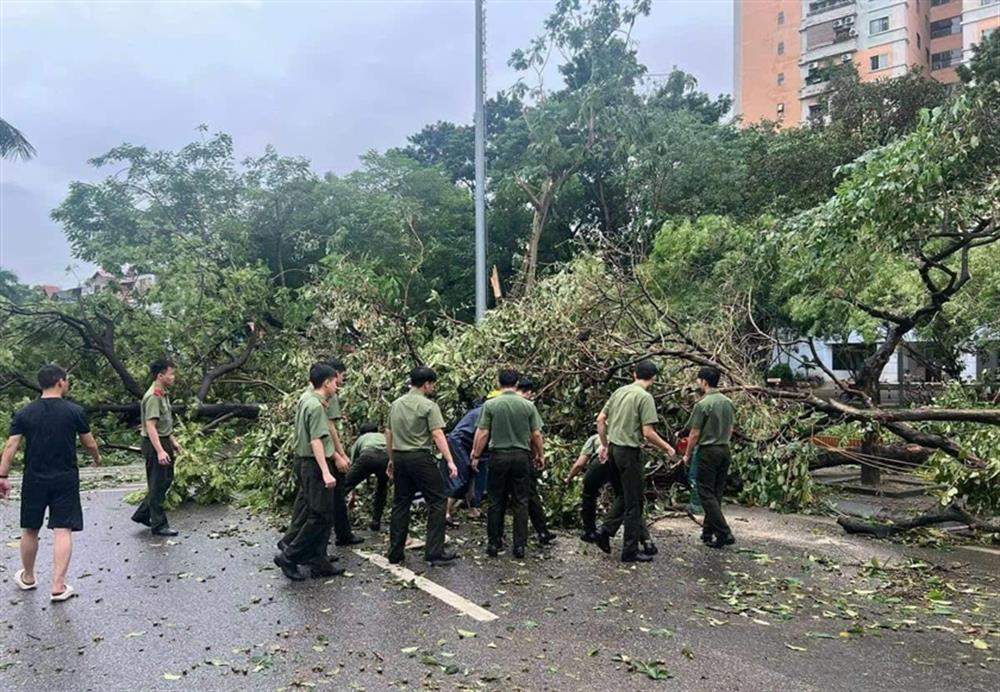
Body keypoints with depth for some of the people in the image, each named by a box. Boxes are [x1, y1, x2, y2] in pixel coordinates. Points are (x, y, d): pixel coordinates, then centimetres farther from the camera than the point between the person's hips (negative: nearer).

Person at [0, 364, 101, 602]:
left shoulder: (24, 413, 0)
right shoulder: (75, 411, -6)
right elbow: (89, 444, 2)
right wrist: (97, 458, 22)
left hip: (34, 480, 3)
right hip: (65, 480, -2)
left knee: (30, 531, 18)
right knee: (63, 531, 0)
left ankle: (28, 577, 36)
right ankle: (58, 586, -2)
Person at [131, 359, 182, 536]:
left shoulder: (163, 394, 11)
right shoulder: (153, 397, -20)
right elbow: (150, 426, -26)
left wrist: (173, 441, 23)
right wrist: (160, 451, -31)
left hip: (163, 441, 10)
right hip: (155, 444, -10)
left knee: (166, 480, 17)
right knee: (158, 485, -1)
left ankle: (142, 514, 28)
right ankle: (159, 525, 9)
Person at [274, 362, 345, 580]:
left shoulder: (305, 399, 9)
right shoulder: (316, 406, -18)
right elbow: (316, 441, -24)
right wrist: (326, 472, -27)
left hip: (304, 463, 10)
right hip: (314, 465, -10)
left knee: (307, 514, 12)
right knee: (321, 516, -4)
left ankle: (319, 563, 19)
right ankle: (288, 557, 2)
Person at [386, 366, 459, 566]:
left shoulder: (396, 404, 12)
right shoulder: (428, 405, -8)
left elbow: (389, 434, 16)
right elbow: (438, 435, -16)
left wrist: (392, 460, 24)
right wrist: (450, 461, -18)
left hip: (399, 458, 7)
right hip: (420, 458, -7)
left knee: (400, 504, 13)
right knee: (438, 500, 1)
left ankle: (395, 553, 17)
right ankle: (435, 551, -1)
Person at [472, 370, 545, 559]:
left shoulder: (490, 405, -4)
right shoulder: (528, 405, -1)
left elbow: (482, 433, -6)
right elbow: (536, 434, 1)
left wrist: (476, 456, 4)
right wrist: (540, 455, 13)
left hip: (498, 457, 0)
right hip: (522, 457, 0)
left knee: (496, 502, 9)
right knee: (521, 503, 7)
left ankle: (493, 544, 14)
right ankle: (519, 546, 9)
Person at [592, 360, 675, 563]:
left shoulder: (619, 392, 9)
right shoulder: (645, 397, -13)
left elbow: (600, 420, 11)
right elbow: (648, 433, -17)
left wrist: (605, 445, 19)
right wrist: (667, 447, -2)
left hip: (613, 450, 7)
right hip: (629, 453, -7)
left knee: (622, 497, 22)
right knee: (634, 503, 3)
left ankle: (604, 532, 15)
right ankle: (630, 551, 10)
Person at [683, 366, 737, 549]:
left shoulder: (702, 405, -15)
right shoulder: (728, 402, 7)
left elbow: (695, 434, -12)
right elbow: (730, 429, 14)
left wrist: (687, 454, -1)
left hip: (708, 452, -7)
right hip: (725, 450, 7)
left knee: (707, 493, -2)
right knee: (717, 493, 12)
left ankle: (724, 533, -8)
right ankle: (708, 531, 19)